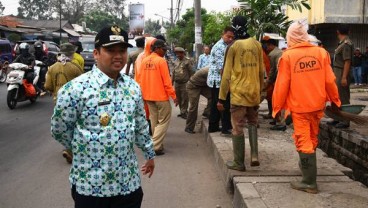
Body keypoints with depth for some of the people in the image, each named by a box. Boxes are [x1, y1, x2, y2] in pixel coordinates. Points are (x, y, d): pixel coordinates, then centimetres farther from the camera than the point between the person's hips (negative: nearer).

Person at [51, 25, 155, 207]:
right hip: (90, 184, -5)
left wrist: (149, 154, 22)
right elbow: (59, 130, -7)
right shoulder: (76, 88, -15)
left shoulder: (133, 87, 4)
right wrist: (85, 150, 5)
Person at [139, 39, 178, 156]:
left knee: (154, 121, 16)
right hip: (161, 96, -7)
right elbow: (167, 81, -15)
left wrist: (143, 94, 20)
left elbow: (141, 80, 12)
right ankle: (155, 146, -6)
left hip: (148, 96, 7)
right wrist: (174, 96, -10)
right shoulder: (161, 61, -13)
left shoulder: (144, 61, 7)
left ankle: (157, 143, 22)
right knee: (163, 121, 1)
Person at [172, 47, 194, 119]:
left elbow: (191, 72, -8)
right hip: (177, 83, 6)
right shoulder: (176, 61, 11)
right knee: (179, 99, 11)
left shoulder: (188, 61, -7)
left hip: (185, 83, -6)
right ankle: (182, 111, 22)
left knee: (185, 99, -4)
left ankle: (184, 112, 5)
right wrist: (172, 81, 16)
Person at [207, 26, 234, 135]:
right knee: (225, 105, -5)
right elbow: (221, 67, -20)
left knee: (216, 104, 14)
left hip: (216, 81, 10)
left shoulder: (225, 46, 17)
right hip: (219, 81, -10)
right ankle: (226, 128, 0)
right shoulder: (220, 47, -16)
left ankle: (213, 126, 22)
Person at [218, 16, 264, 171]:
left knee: (238, 127, 4)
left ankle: (239, 163, 10)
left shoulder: (233, 46, -8)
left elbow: (227, 74, -8)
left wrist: (221, 98, -4)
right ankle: (254, 155, 9)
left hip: (238, 93, -4)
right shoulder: (257, 45, 5)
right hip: (254, 92, 4)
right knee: (253, 122, 22)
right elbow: (261, 72, 10)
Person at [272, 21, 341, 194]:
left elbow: (282, 84, -10)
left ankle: (310, 181, 1)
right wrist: (335, 99, 15)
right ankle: (307, 165, 41)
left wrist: (277, 107, 0)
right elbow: (329, 80, 0)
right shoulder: (321, 52, -2)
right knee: (312, 138, 22)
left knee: (303, 141, 1)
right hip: (317, 104, 4)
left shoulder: (288, 56, -11)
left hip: (299, 106, -4)